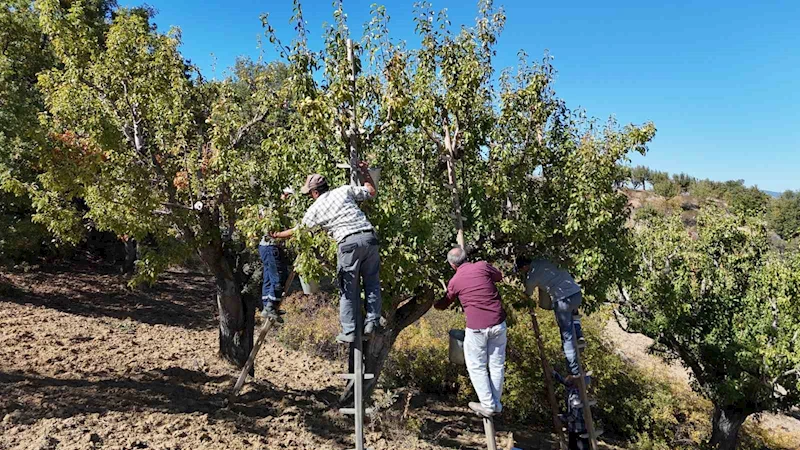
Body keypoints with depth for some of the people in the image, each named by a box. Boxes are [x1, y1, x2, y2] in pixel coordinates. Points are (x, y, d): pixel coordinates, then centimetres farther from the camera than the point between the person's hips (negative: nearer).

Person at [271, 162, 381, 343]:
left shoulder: (315, 209, 11)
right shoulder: (345, 190, 14)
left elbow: (297, 231, 24)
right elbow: (372, 192, 21)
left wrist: (277, 235, 41)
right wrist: (365, 173, 34)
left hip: (349, 243, -3)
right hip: (369, 237, 3)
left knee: (348, 291, 8)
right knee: (372, 282, 14)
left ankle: (348, 332, 11)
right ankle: (371, 322, 9)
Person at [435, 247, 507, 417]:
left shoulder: (454, 281, 1)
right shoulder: (482, 266, 0)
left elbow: (444, 304, 18)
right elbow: (499, 276, 21)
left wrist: (434, 304, 38)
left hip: (476, 327, -3)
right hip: (498, 323, 3)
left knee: (477, 367, 13)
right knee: (497, 365, 14)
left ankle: (488, 405, 13)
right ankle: (496, 404, 24)